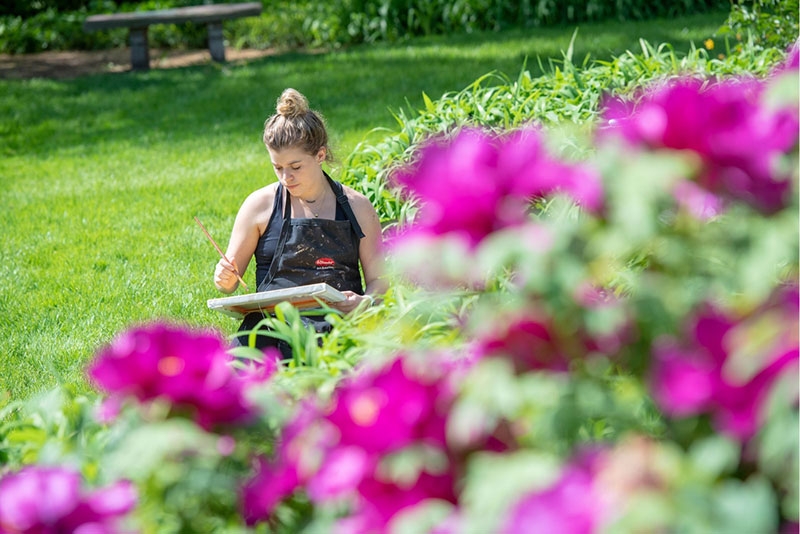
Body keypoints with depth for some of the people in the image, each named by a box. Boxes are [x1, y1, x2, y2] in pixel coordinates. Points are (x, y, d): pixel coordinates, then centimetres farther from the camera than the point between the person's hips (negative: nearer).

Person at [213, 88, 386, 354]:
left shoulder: (357, 207, 10)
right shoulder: (260, 205, 9)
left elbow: (378, 279, 12)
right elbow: (229, 283, 14)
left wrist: (365, 301, -11)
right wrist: (224, 278, -10)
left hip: (339, 325, 0)